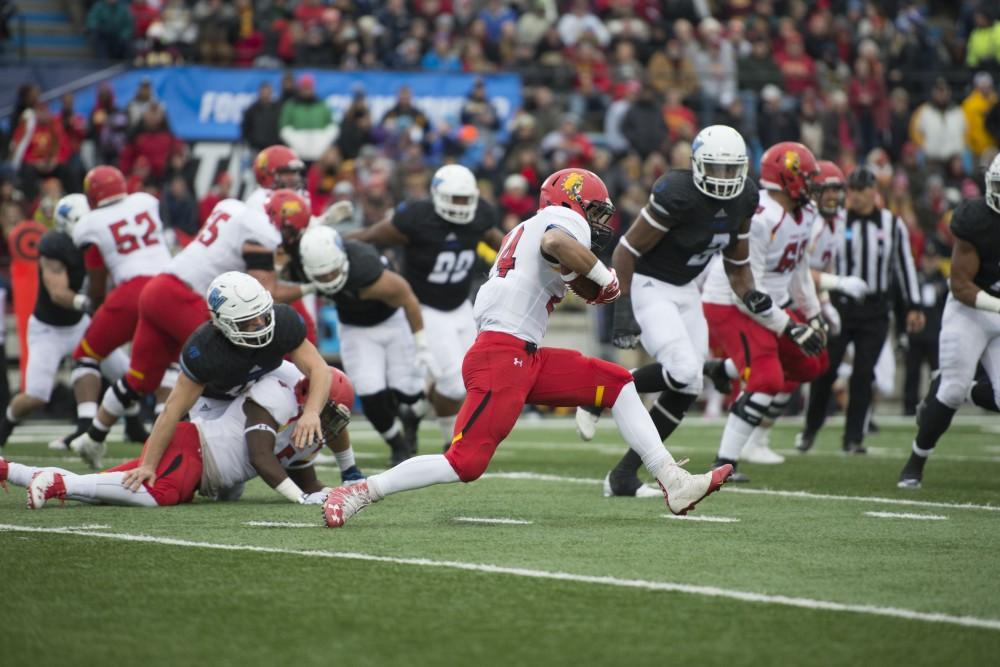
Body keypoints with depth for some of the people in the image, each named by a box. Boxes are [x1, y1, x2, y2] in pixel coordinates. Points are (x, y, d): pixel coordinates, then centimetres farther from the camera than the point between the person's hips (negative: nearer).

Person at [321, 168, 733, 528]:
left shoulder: (525, 230, 25)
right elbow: (555, 243, -27)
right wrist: (604, 278, -14)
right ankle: (360, 492, -7)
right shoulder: (566, 220, -2)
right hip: (502, 355, -10)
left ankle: (673, 483, 7)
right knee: (466, 463, -14)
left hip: (526, 358, 10)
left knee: (617, 384, 11)